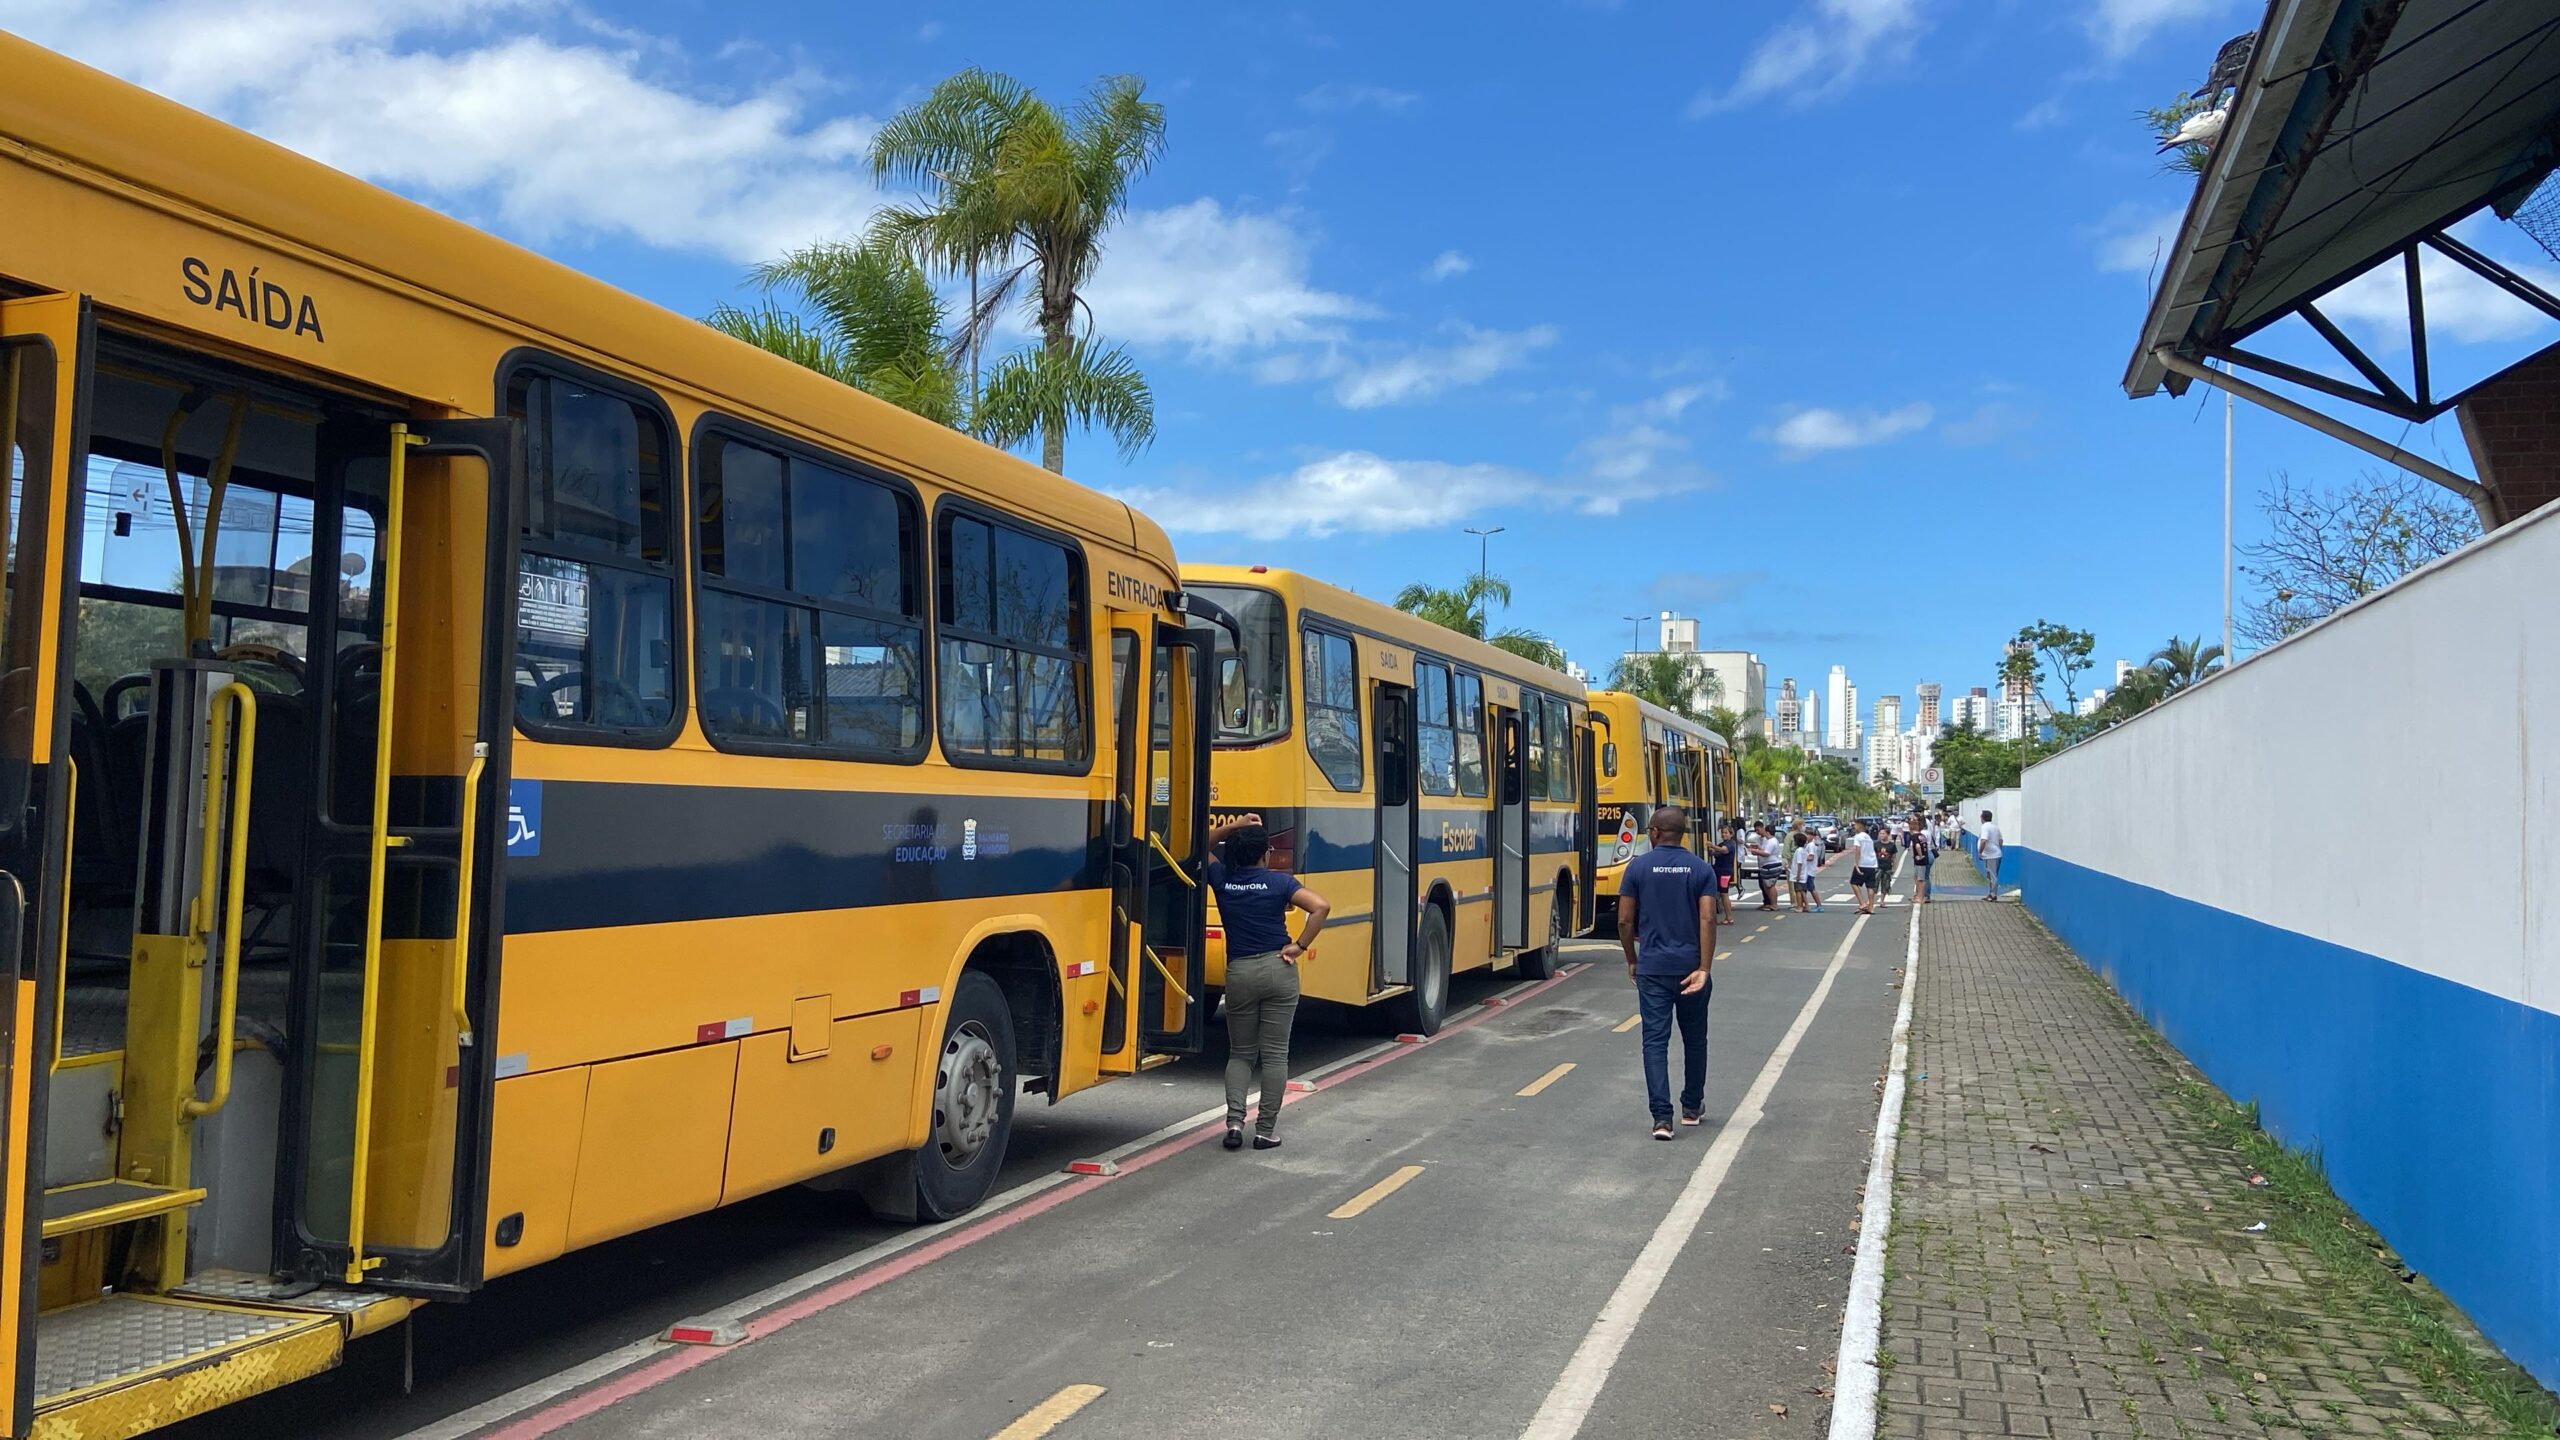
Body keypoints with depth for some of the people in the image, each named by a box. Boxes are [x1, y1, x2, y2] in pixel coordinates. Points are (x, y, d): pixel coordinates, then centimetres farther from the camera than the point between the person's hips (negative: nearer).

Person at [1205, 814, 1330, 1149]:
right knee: (1274, 1054, 6)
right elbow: (1321, 907, -17)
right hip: (1278, 970, -2)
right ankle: (1266, 1130, 7)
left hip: (1239, 973, 2)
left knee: (1240, 1053, 16)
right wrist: (1300, 946, -10)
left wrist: (1234, 826, 9)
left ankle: (1234, 1120, -1)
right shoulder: (1279, 882, -5)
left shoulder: (1221, 879, 2)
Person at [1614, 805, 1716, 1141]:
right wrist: (1704, 969, -11)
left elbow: (1624, 921, -3)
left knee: (1655, 1040, -1)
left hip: (1652, 968, -1)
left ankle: (1662, 1117, -11)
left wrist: (1632, 960, 12)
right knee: (1694, 1038, 18)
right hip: (1690, 967, 2)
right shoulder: (1701, 869, 0)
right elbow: (1707, 920, -10)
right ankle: (1692, 1107, 31)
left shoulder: (1638, 867, -3)